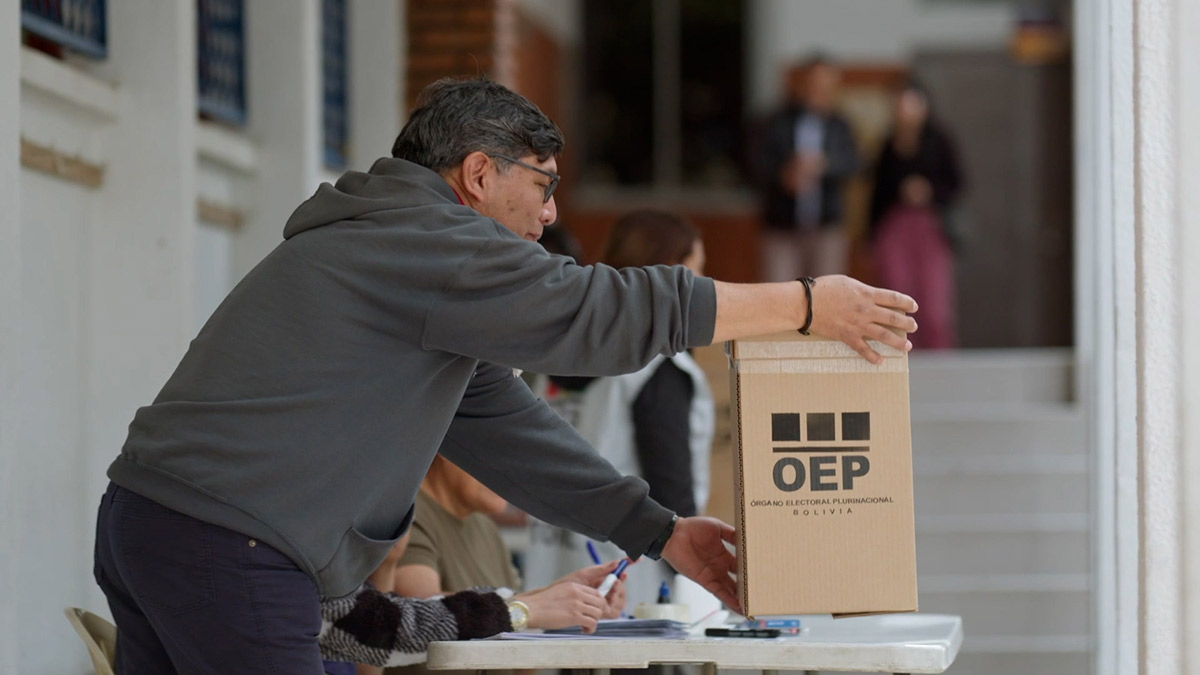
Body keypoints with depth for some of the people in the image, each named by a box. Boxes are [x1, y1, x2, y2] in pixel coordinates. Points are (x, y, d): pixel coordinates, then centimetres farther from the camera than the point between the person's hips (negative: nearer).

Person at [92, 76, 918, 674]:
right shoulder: (429, 241, -8)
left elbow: (505, 428, 24)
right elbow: (606, 312, -11)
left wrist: (659, 532, 22)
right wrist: (806, 305, -5)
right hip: (228, 548, -10)